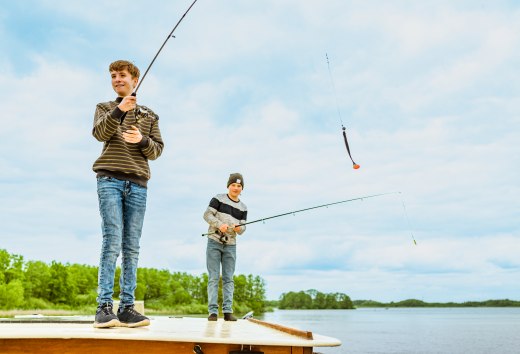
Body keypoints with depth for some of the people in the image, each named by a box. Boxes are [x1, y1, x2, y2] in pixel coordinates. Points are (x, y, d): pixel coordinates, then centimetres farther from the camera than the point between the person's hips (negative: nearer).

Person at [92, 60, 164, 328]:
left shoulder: (149, 115, 20)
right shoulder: (105, 108, 17)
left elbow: (157, 150, 12)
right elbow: (99, 133, -4)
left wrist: (142, 140, -9)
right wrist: (119, 110, -19)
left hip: (138, 184, 2)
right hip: (110, 179, -2)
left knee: (131, 247, -2)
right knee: (112, 242, -13)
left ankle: (127, 308, -2)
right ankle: (104, 307, -12)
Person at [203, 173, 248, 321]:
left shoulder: (243, 208, 11)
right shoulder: (218, 199, 1)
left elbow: (243, 227, 9)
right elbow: (207, 214, -6)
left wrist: (239, 228, -15)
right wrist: (220, 225, -21)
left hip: (230, 245, 3)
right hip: (214, 242, -3)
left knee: (228, 279, 1)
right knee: (213, 277, -4)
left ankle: (227, 311, 2)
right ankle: (213, 312, -4)